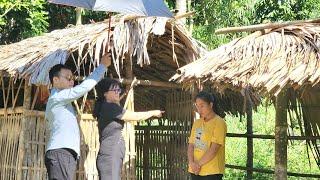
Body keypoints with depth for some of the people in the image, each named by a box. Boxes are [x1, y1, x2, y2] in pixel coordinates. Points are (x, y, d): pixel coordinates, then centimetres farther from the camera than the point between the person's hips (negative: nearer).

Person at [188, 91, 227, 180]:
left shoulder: (219, 123, -8)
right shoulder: (196, 123, 13)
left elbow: (214, 149, -15)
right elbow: (191, 145, 9)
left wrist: (199, 164, -12)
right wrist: (192, 163, -8)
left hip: (212, 172, -6)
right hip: (195, 171, 6)